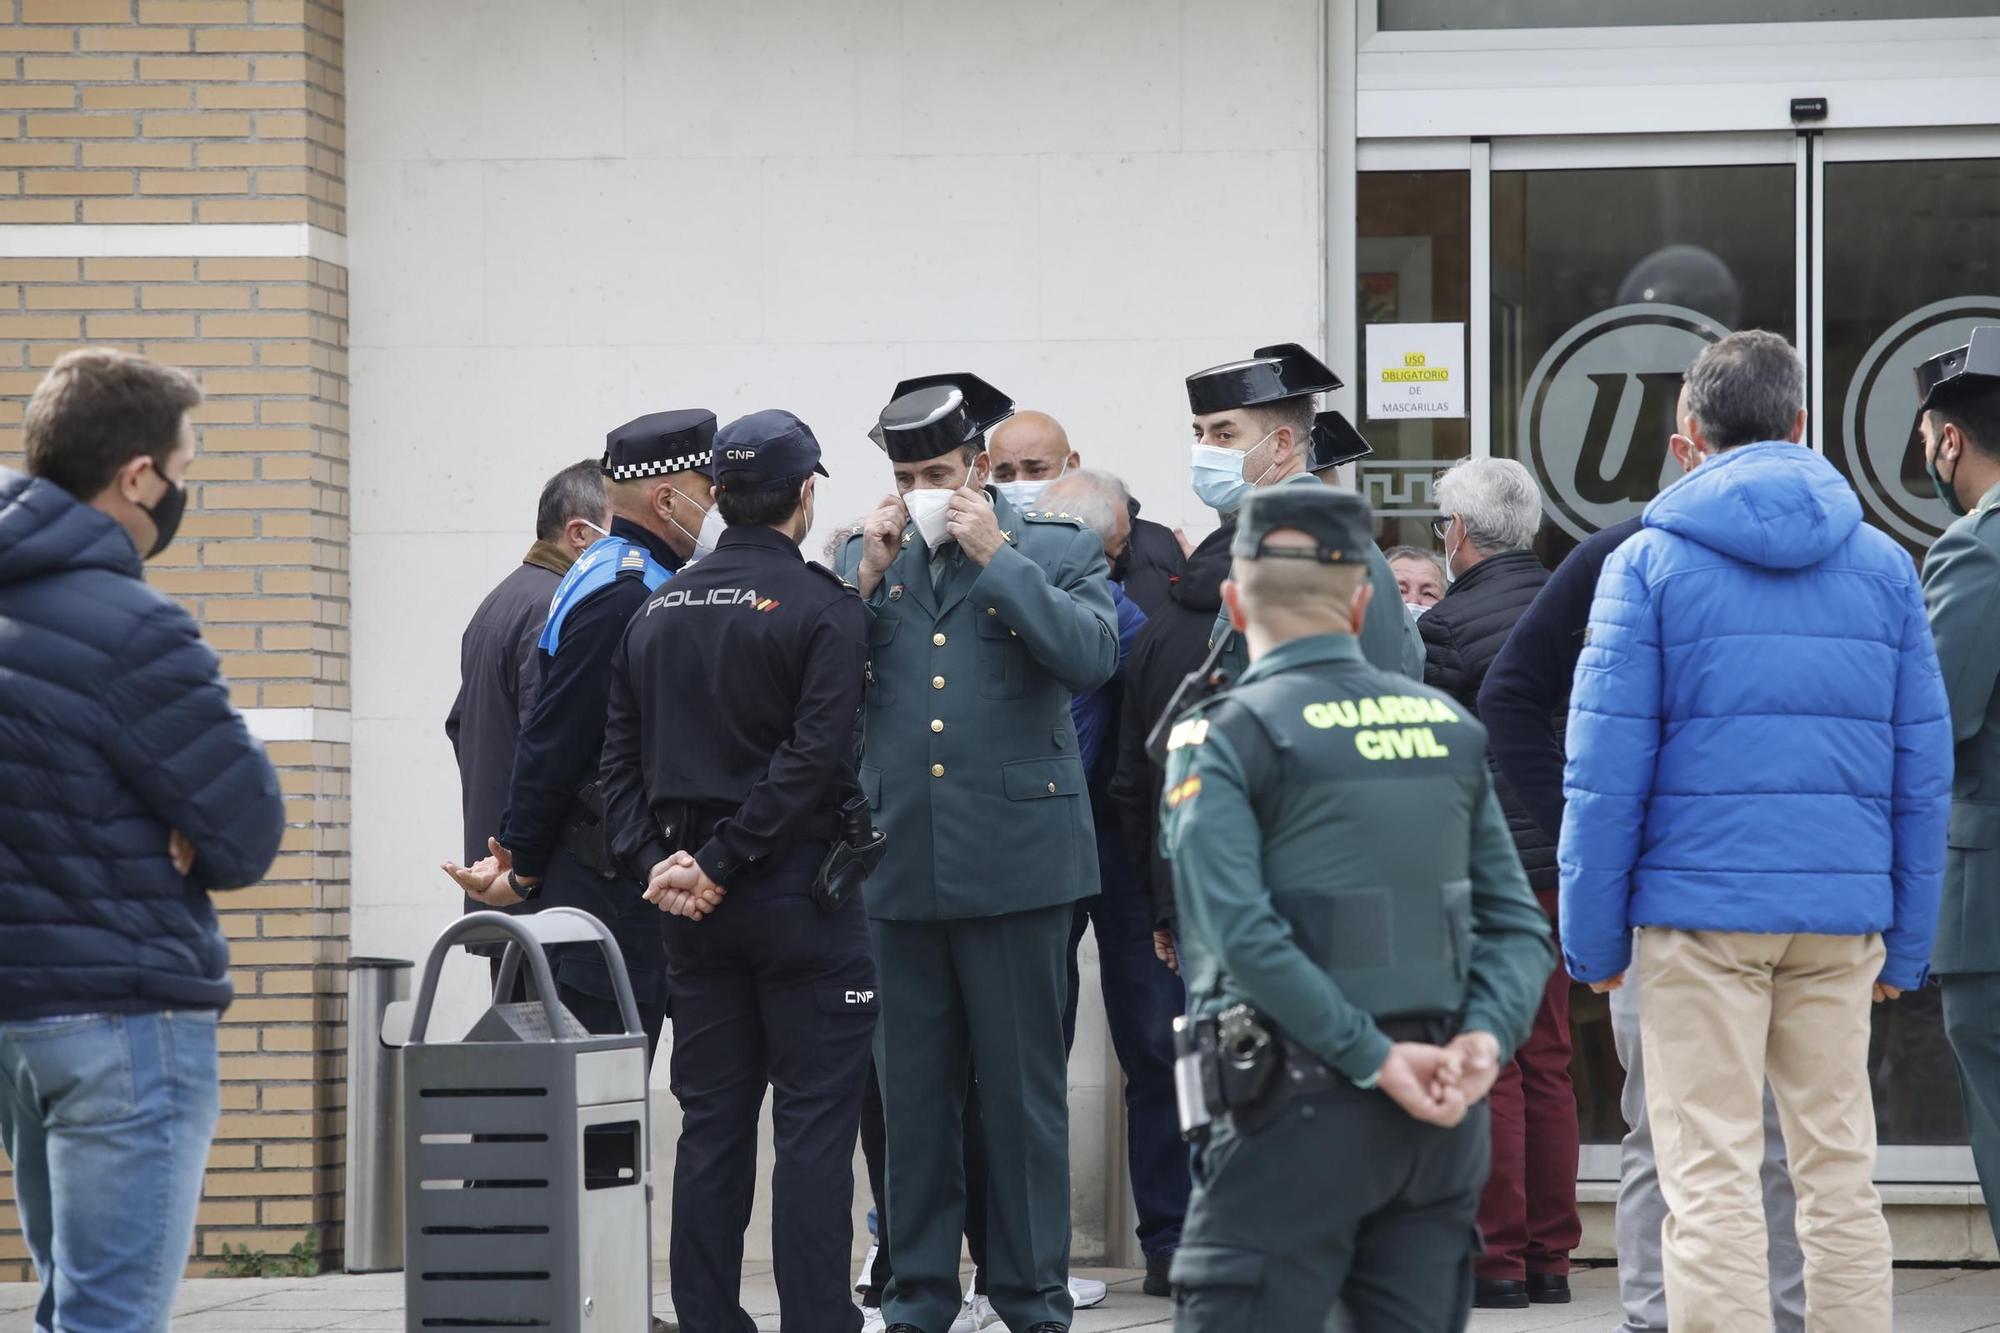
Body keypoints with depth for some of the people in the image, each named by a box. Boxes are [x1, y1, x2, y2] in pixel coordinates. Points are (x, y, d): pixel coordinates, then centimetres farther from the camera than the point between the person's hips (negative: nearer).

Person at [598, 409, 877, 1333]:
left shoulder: (657, 613, 10)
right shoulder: (822, 607, -8)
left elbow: (620, 756, 6)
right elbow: (815, 754, -17)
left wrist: (653, 860, -1)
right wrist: (725, 863, -14)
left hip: (693, 906, 5)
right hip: (800, 892, -5)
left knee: (711, 1123, 8)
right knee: (813, 1121, -3)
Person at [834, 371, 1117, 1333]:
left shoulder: (1057, 552, 2)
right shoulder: (866, 560, 12)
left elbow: (1093, 657, -15)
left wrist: (995, 555, -14)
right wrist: (867, 578, -5)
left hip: (1013, 858, -3)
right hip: (899, 862, 3)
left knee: (1023, 1088, 2)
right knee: (913, 1089, 9)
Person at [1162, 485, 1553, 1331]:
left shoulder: (1225, 737, -5)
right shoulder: (1449, 728, 12)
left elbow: (1244, 934, -17)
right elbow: (1518, 922, 8)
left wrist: (1375, 1058, -14)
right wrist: (1484, 1035, -6)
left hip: (1299, 1109, -5)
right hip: (1440, 1129, 5)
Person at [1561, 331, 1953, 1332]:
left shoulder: (1649, 563, -1)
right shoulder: (1882, 566, 8)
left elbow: (1605, 768, -5)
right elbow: (1924, 767, 8)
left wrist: (1591, 937, 0)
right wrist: (1908, 944, 13)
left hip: (1699, 906, -3)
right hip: (1843, 913, 3)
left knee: (1710, 1182, -2)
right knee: (1839, 1168, 9)